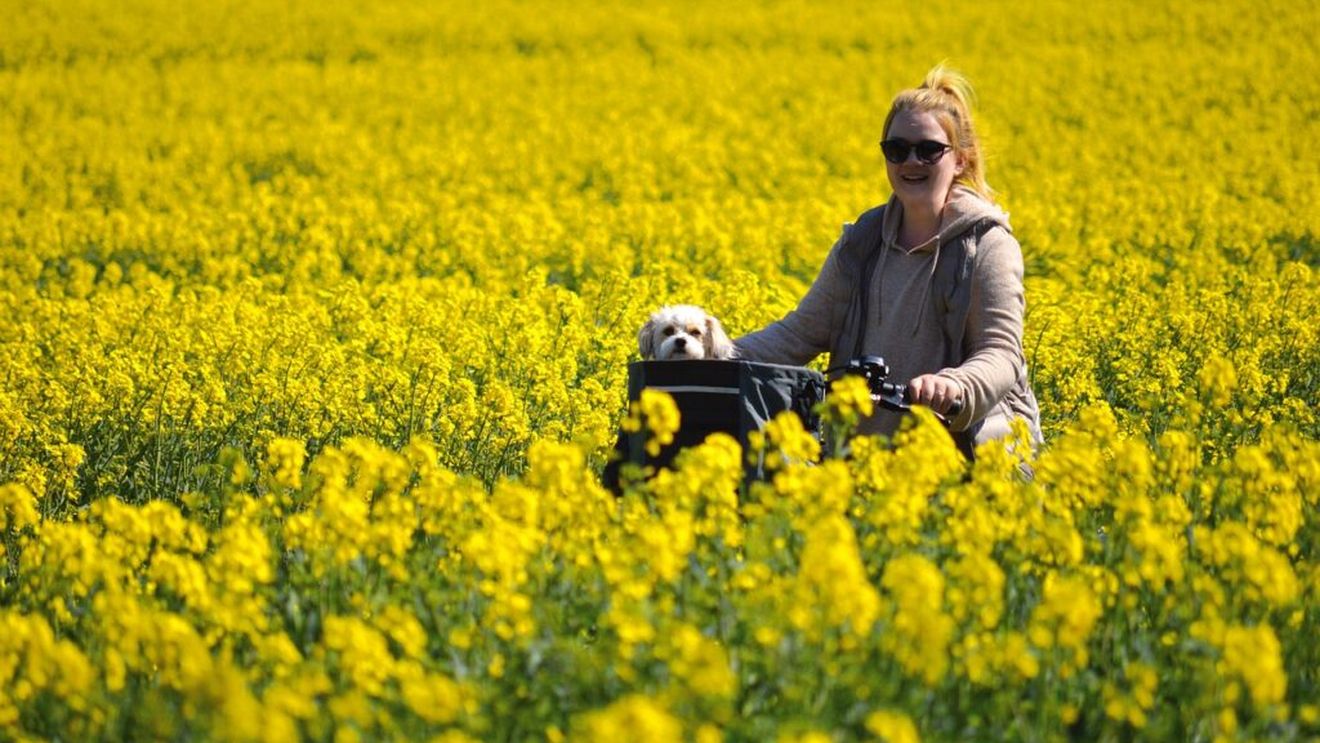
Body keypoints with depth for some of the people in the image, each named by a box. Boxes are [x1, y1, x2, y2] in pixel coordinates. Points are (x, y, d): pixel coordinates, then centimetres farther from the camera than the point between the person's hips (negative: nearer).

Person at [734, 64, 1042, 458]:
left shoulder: (987, 245, -5)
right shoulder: (862, 241, 11)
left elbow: (1001, 355, -12)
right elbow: (803, 332, 13)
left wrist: (956, 386, -34)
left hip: (968, 449, -4)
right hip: (871, 447, 4)